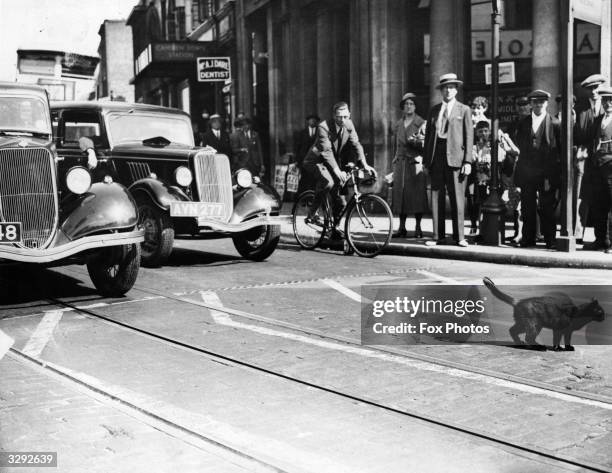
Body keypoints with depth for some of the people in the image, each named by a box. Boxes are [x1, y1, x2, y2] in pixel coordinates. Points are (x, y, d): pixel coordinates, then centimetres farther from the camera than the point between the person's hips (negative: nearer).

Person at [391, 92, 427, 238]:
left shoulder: (421, 123, 2)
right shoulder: (398, 124, 16)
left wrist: (417, 141, -20)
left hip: (416, 162, -4)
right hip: (400, 163, 4)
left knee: (417, 194, -5)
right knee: (400, 193, 1)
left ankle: (418, 228, 3)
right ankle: (402, 228, 7)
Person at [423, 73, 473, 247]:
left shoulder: (464, 110, 7)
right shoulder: (434, 111, 16)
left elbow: (469, 137, 2)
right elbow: (427, 136, 15)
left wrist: (467, 161, -7)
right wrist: (426, 160, 7)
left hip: (455, 157, -3)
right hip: (436, 156, 3)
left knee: (457, 198, -3)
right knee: (436, 197, 2)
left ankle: (459, 237, 3)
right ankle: (438, 236, 7)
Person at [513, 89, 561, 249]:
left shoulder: (554, 124, -1)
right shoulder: (523, 123, 10)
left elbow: (560, 151, -1)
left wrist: (551, 175, -6)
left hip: (547, 174, -3)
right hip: (527, 173, 3)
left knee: (547, 208, 1)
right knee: (527, 208, 6)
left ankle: (550, 240, 10)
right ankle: (528, 239, 15)